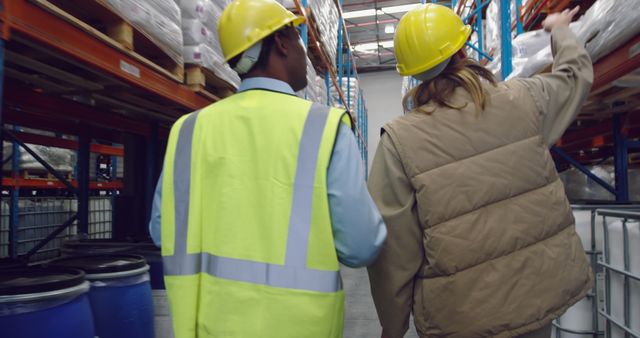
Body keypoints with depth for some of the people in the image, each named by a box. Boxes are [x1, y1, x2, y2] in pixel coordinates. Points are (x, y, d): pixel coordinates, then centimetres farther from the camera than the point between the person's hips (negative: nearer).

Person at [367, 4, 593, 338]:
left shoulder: (400, 141, -17)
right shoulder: (523, 100, -7)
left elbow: (393, 253, -15)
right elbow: (577, 73, 17)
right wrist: (559, 29, 37)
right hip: (542, 289, 4)